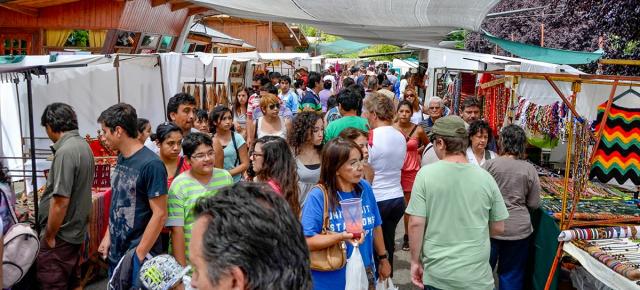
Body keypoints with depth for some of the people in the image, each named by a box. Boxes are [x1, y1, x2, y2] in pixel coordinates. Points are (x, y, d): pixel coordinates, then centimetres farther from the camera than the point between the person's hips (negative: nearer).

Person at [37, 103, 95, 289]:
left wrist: (49, 237, -15)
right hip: (76, 231, 9)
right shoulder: (84, 145, 8)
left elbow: (61, 201, -24)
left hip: (60, 237, -9)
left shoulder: (65, 151, -21)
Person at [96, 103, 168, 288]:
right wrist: (108, 236, 10)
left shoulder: (151, 164, -20)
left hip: (138, 254, -7)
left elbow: (160, 215, -20)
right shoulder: (121, 158, 4)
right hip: (116, 251, 8)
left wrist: (139, 255, -17)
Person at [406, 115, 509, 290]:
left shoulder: (426, 174, -11)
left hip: (437, 275, -1)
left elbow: (416, 223, -12)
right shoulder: (485, 178, -5)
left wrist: (415, 261, 0)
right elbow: (498, 228, 3)